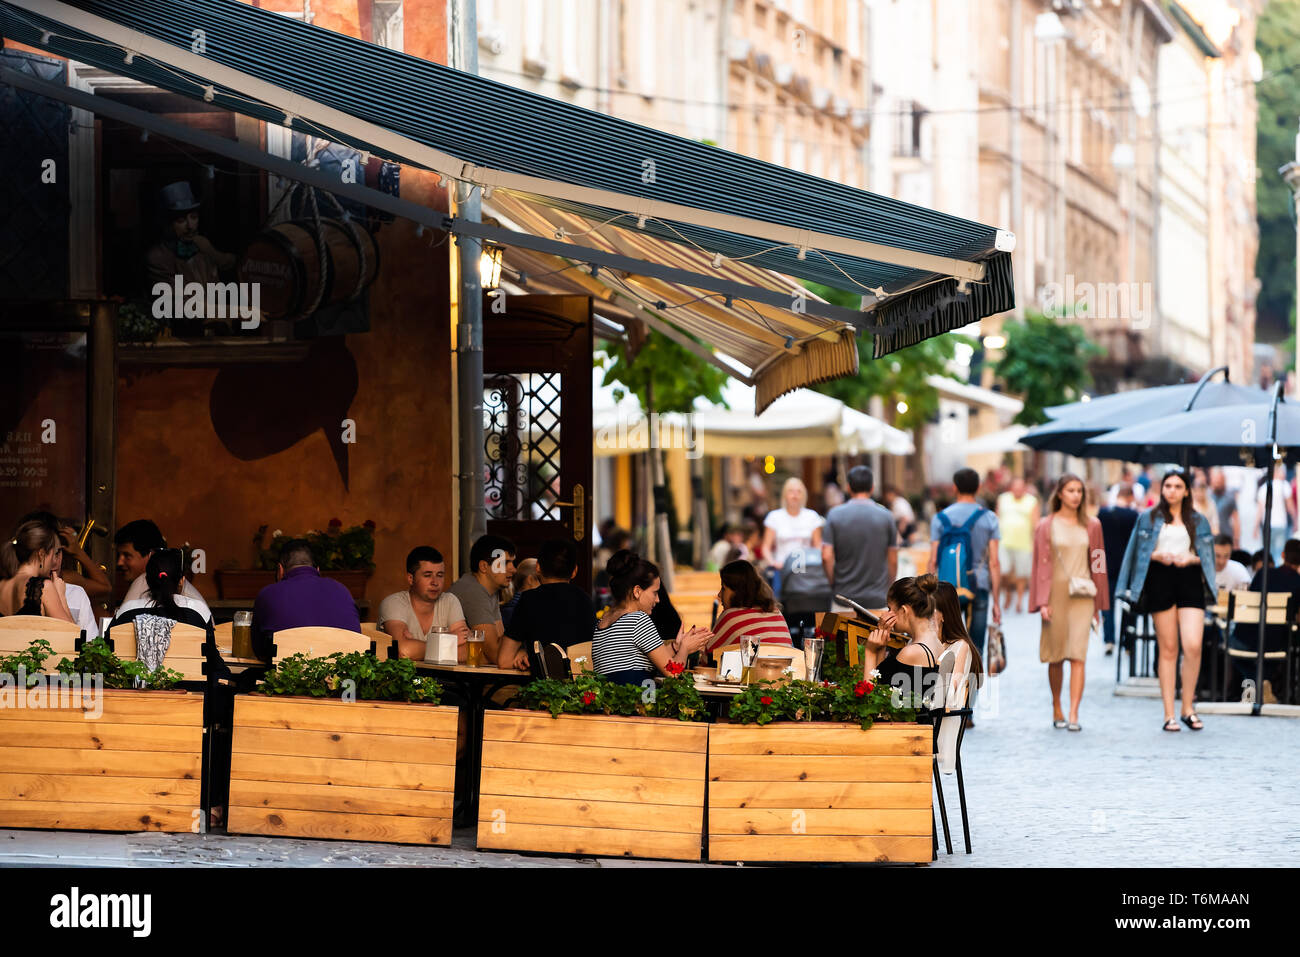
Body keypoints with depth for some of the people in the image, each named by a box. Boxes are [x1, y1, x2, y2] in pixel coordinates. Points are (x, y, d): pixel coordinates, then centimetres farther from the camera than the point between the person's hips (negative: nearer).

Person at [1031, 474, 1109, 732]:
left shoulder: (1091, 526, 9)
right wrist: (1043, 602, -7)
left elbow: (1097, 565, 13)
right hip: (1056, 592, -1)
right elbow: (1042, 564, 1)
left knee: (1078, 655, -10)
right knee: (1056, 656, 6)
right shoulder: (1047, 525, 4)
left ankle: (1074, 715, -15)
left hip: (1082, 595, 1)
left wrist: (1099, 603, 11)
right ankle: (1057, 709, 21)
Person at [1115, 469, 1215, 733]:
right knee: (1168, 649, -1)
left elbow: (1207, 556, 13)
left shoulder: (1198, 521, 14)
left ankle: (1187, 708, 1)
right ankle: (1169, 714, 2)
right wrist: (1157, 555, -9)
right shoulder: (1149, 518, 11)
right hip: (1160, 580, -1)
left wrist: (1191, 559, -6)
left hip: (1189, 580, 1)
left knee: (1193, 646, -14)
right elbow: (1138, 551, 10)